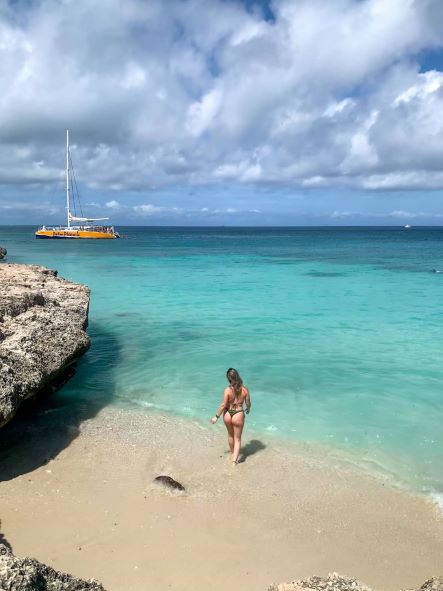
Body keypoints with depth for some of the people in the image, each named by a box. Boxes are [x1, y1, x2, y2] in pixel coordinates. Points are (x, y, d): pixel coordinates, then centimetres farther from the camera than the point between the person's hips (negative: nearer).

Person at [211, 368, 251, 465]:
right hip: (238, 415, -1)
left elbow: (223, 405, -14)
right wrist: (248, 409, 22)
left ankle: (233, 452, 47)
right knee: (237, 439, 15)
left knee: (230, 435, 27)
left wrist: (216, 417, -2)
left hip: (227, 415, 1)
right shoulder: (245, 389, -12)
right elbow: (248, 403, -2)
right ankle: (234, 460, 9)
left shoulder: (227, 390, -17)